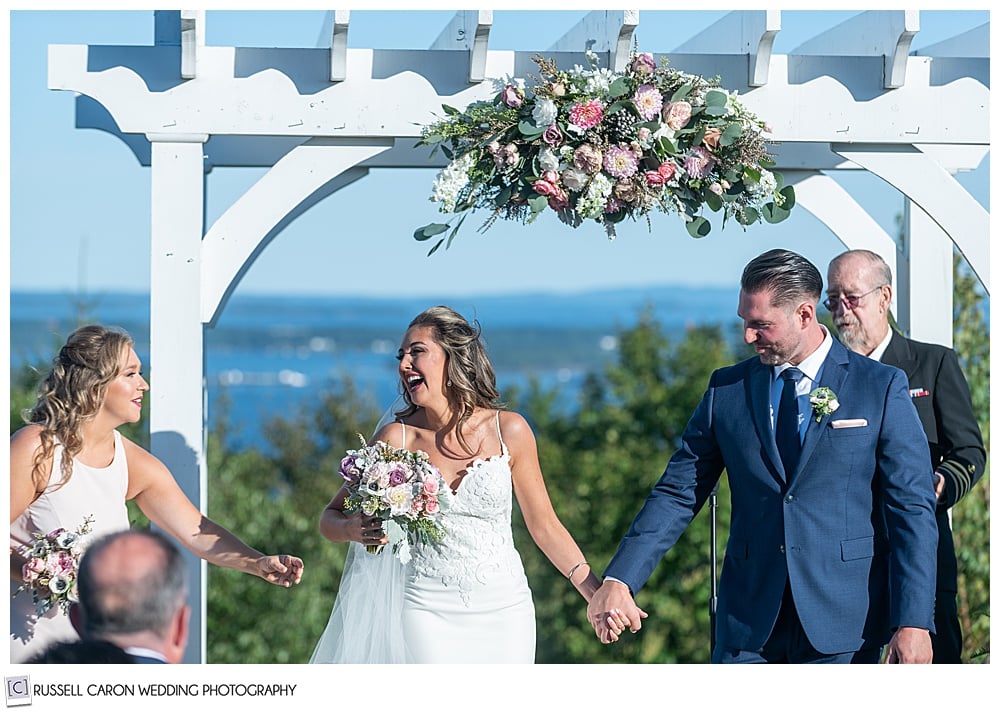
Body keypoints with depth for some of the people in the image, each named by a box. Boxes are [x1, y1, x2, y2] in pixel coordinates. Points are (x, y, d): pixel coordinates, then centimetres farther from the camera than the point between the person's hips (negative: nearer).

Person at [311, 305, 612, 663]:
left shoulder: (508, 430, -2)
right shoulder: (397, 438, -4)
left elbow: (544, 526, 6)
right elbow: (331, 517, 5)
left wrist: (599, 594, -1)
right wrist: (355, 530, -18)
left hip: (501, 609, 1)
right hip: (426, 608, -1)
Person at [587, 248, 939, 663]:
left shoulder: (881, 388, 0)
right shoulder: (727, 388, 8)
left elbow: (912, 509, -3)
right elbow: (679, 493, 7)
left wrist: (913, 622, -11)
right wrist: (619, 580, -6)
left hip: (844, 620, -2)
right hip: (747, 625, 2)